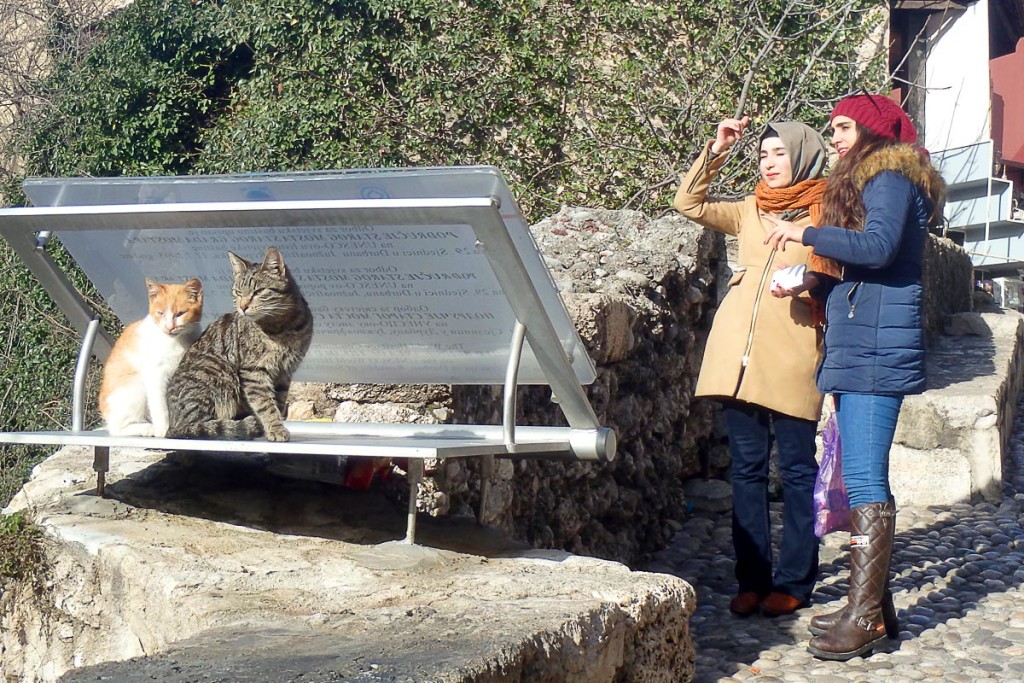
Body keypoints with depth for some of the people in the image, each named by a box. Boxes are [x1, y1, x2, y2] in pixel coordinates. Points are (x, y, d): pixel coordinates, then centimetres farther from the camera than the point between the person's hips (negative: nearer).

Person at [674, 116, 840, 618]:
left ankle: (793, 582, 6)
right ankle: (752, 579, 11)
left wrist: (812, 281, -17)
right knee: (747, 468, 5)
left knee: (797, 471, 0)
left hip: (793, 355, -4)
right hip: (738, 353, 4)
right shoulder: (750, 211, 18)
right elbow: (688, 202, 13)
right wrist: (717, 150, 6)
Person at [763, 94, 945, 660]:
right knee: (860, 477, 9)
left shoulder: (889, 178, -5)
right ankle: (875, 606, 12)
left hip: (876, 348, -10)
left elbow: (879, 246, -23)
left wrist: (806, 234, -15)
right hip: (858, 348, 10)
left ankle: (865, 617, -13)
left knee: (864, 477, -13)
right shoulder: (869, 182, 24)